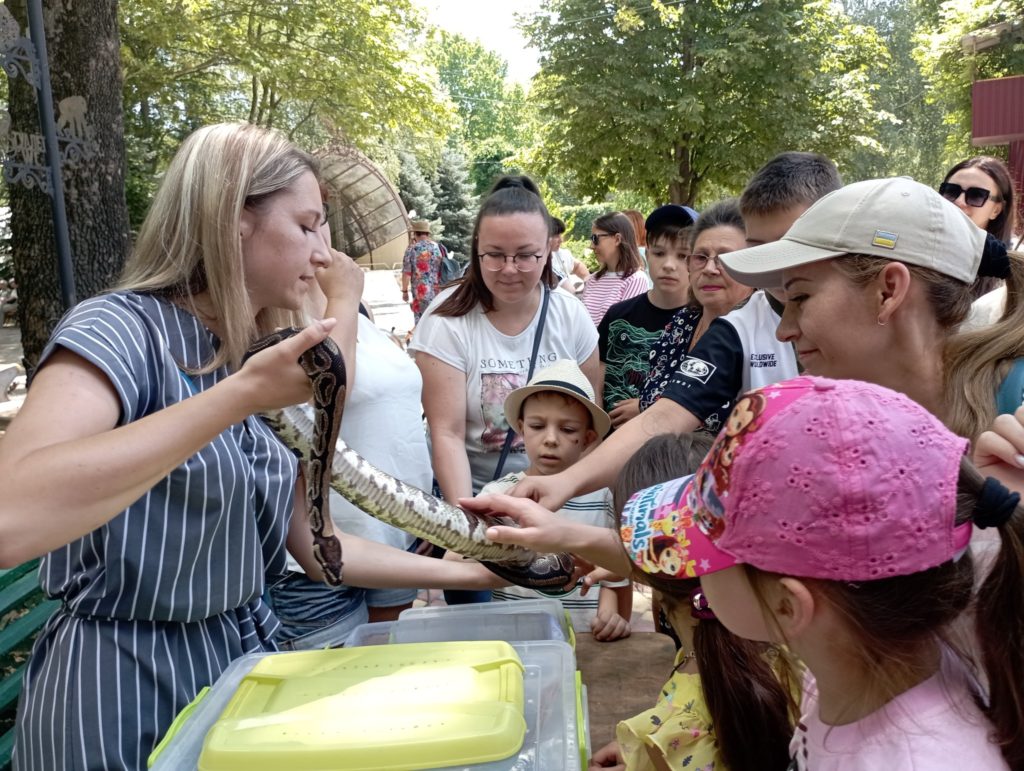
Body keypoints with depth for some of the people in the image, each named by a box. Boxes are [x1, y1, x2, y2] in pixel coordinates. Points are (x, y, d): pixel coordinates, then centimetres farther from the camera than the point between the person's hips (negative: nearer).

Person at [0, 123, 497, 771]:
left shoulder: (253, 360, 5)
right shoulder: (121, 329, -17)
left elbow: (312, 542, 7)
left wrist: (468, 572, 4)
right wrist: (240, 395, -37)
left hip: (245, 661, 7)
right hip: (125, 686, -7)